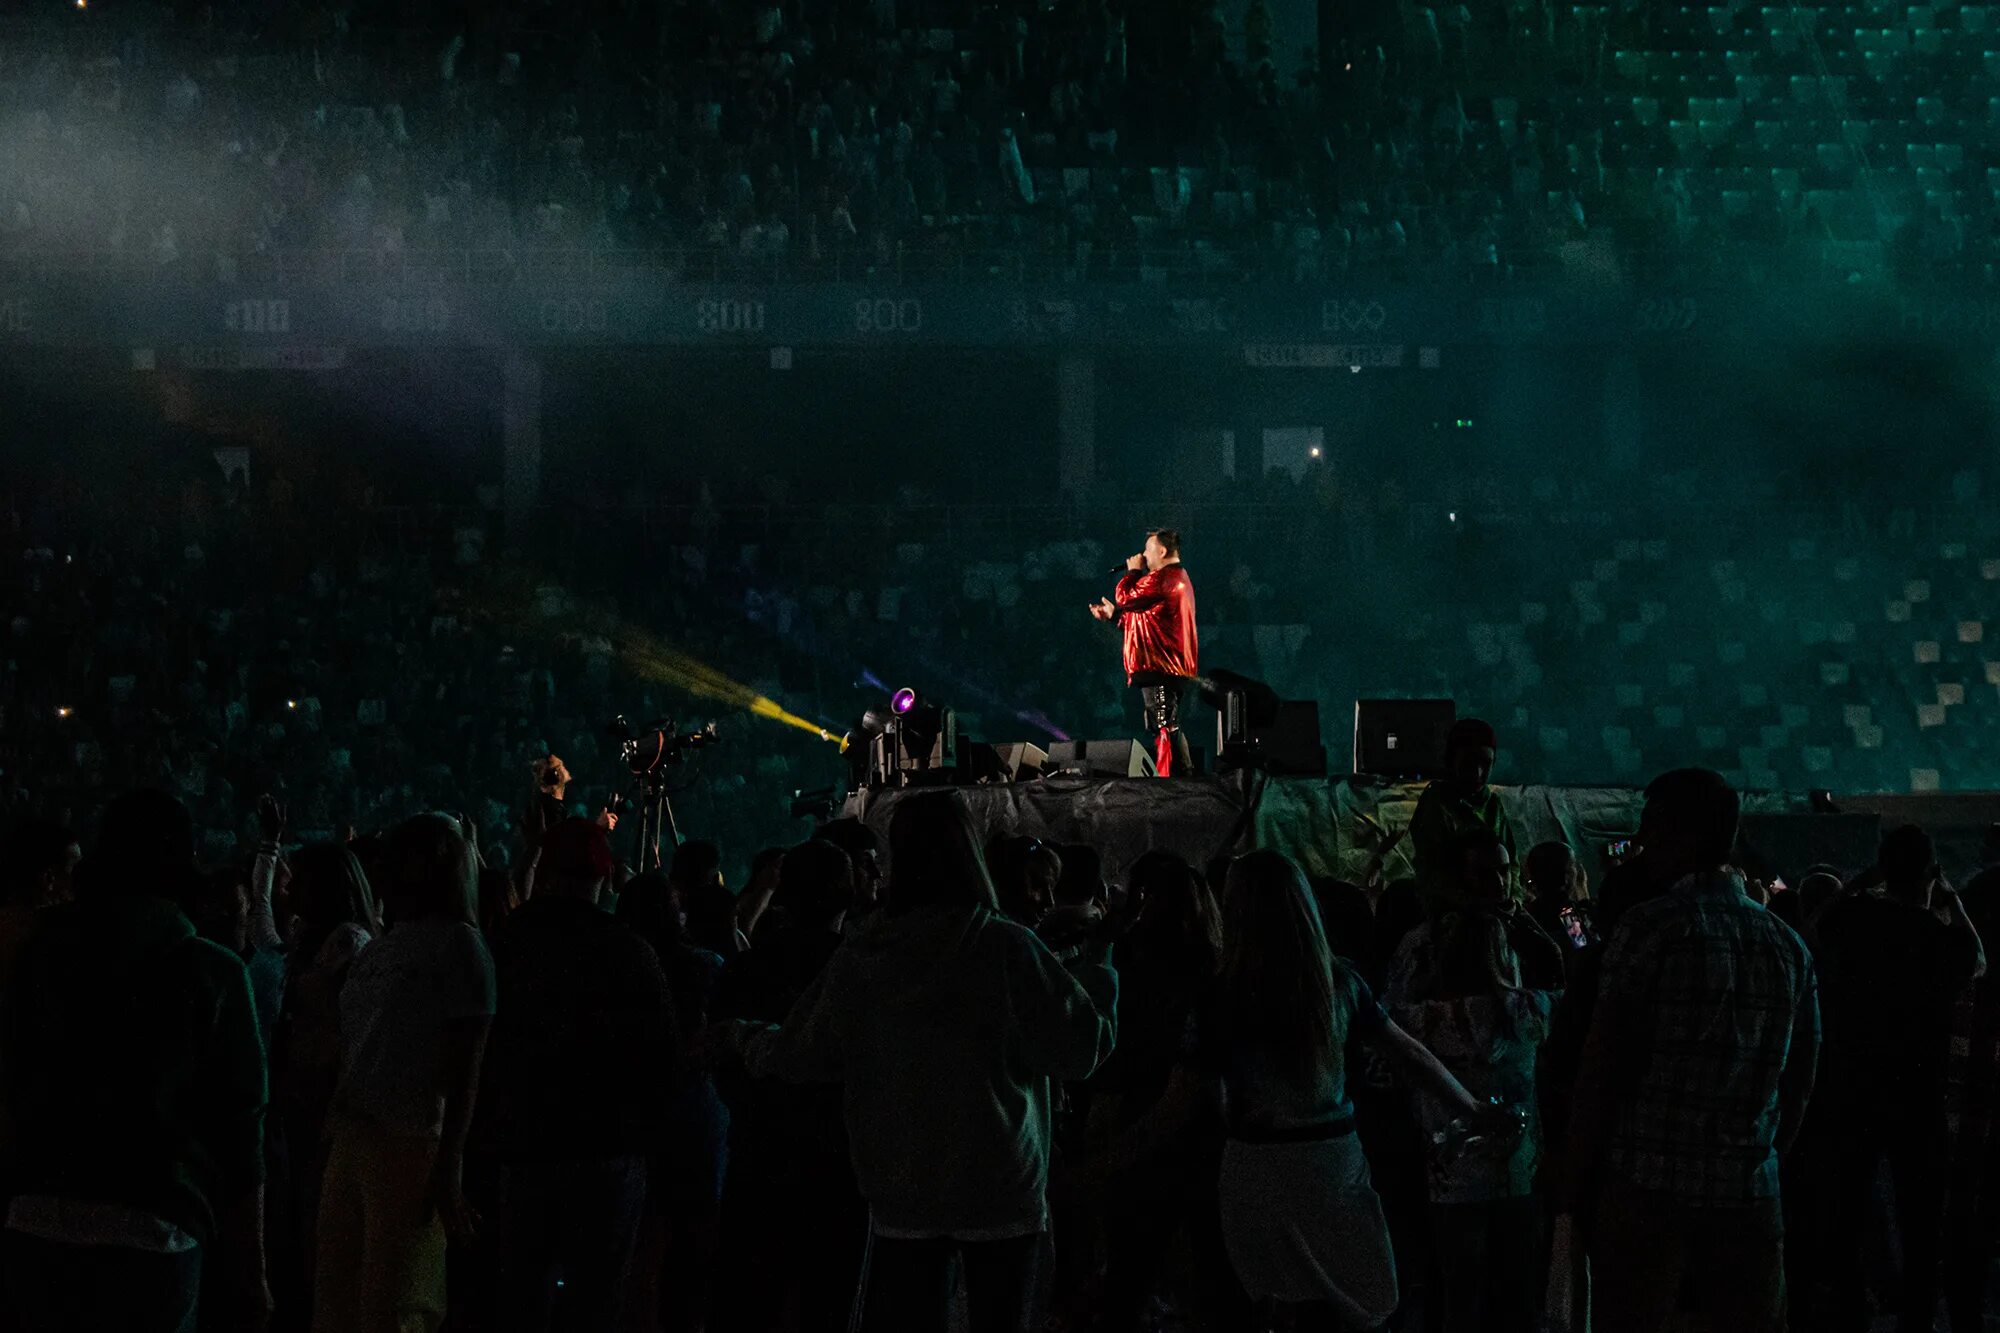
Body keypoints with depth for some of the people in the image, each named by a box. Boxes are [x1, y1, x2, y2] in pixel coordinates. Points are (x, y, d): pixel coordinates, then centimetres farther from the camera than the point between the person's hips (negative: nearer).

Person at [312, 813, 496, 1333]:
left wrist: (450, 1168, -13)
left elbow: (466, 1066, -8)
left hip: (410, 1145, -7)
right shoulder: (381, 946, 18)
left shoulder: (459, 944, -3)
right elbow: (350, 1054, 17)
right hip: (350, 1138, 7)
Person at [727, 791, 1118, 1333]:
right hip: (1000, 1189, -2)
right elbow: (1080, 1049, -9)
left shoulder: (861, 954, -3)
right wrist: (1097, 969, 7)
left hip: (900, 1195, 3)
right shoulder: (1006, 948, -12)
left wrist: (749, 1039, 28)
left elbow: (807, 1056, 7)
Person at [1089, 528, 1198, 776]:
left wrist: (1133, 571, 4)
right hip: (1173, 668, 11)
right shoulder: (1178, 578, 23)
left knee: (1164, 728, -12)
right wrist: (1113, 614, 28)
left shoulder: (1162, 578, -13)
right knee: (1169, 728, 14)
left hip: (1158, 666, -11)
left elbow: (1124, 597, -12)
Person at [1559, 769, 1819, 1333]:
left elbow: (1601, 1067, -8)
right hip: (1751, 1194, 5)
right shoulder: (1788, 945, 9)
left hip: (1646, 1187, -4)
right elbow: (1799, 1082, 15)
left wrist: (1574, 1189, -2)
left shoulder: (1651, 926, -6)